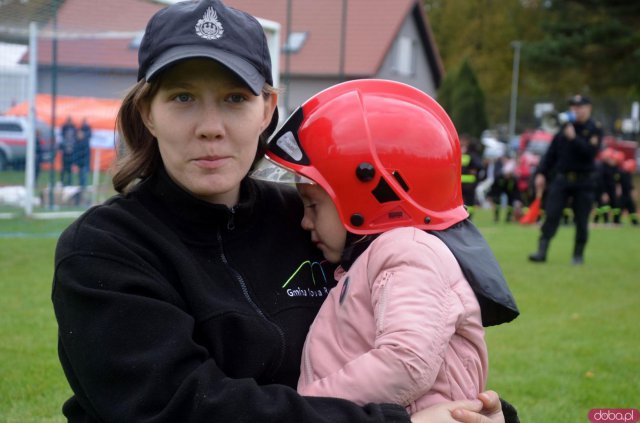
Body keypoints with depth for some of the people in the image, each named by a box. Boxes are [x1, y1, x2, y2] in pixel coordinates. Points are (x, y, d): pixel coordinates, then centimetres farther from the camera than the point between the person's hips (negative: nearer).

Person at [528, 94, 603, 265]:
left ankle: (578, 254, 17)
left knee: (581, 221, 4)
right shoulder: (564, 127, 9)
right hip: (561, 179, 3)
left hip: (584, 182, -3)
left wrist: (574, 138, -23)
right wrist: (541, 173, 4)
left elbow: (591, 152, -17)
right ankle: (542, 251, -6)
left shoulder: (595, 129, -2)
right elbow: (552, 152, 10)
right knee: (551, 216, -5)